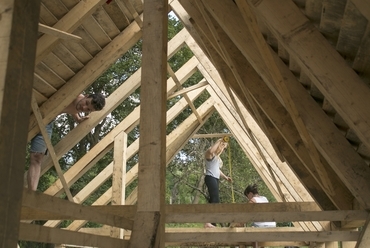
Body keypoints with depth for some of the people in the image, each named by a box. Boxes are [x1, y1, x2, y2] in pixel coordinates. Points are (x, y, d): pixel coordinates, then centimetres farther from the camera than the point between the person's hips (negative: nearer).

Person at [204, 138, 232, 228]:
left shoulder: (217, 157, 25)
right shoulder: (210, 154, -4)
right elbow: (210, 150, -31)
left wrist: (225, 177, 20)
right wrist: (218, 141, -22)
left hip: (215, 179, 10)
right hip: (210, 178, -10)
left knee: (213, 200, 5)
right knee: (215, 200, -21)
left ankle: (211, 223, 5)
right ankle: (207, 222, -26)